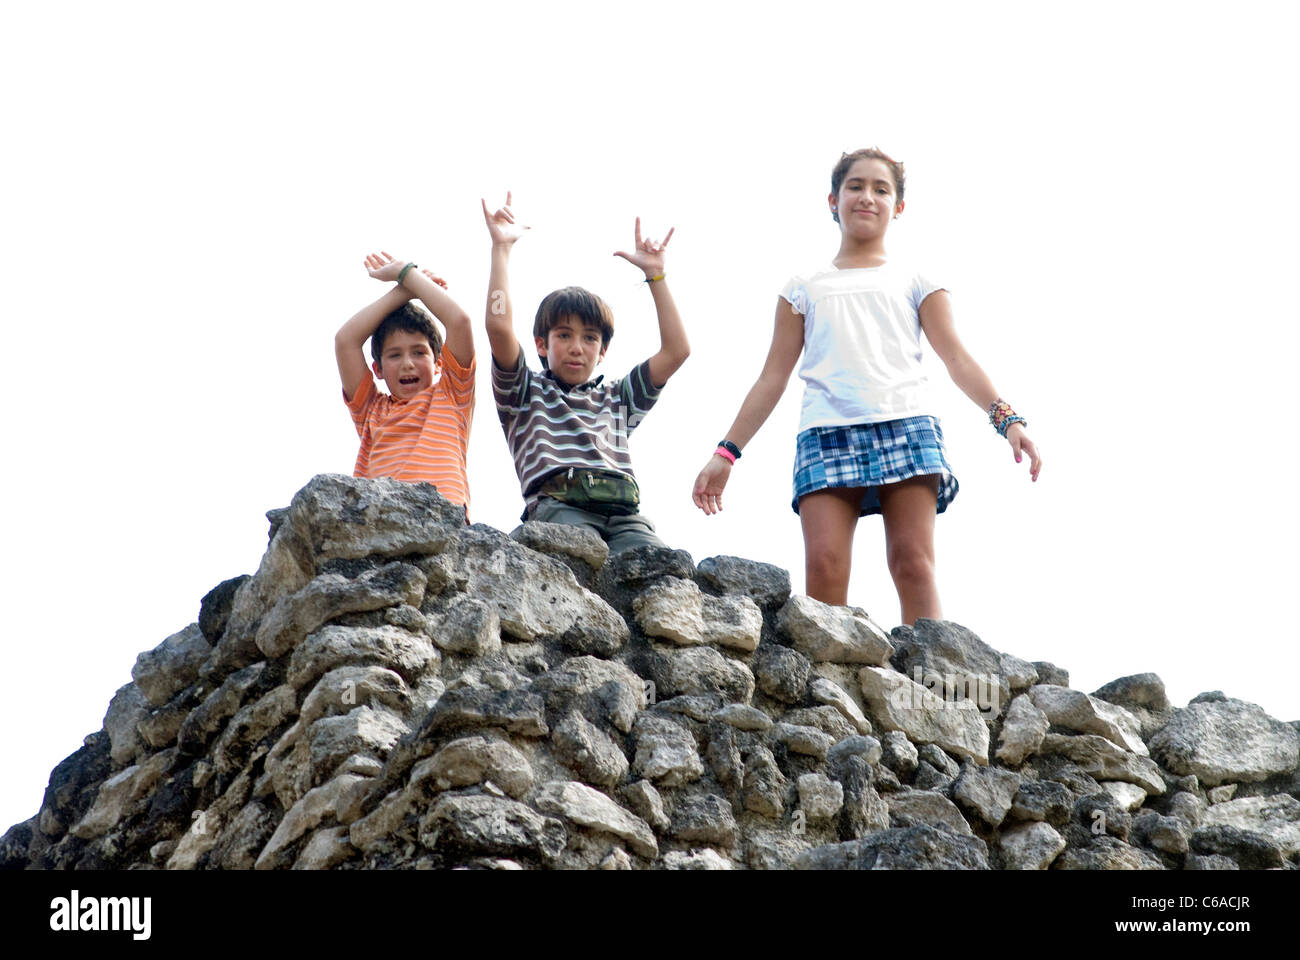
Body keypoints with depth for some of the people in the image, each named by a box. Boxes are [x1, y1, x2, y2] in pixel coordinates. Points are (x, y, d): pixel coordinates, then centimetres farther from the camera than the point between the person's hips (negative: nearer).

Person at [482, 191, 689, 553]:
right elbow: (499, 328, 8)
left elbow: (676, 350, 27)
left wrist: (654, 273, 32)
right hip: (558, 505, -3)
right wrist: (501, 248, 13)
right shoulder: (527, 393, 25)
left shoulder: (616, 399, 35)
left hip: (624, 512, 3)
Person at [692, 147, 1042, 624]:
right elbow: (772, 378, 20)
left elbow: (956, 357, 10)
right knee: (824, 564, -18)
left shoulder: (915, 283, 21)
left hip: (906, 423, 0)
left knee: (913, 562, -15)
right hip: (828, 431, 1)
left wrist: (1006, 417, -6)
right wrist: (726, 452, 13)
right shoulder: (805, 289, 23)